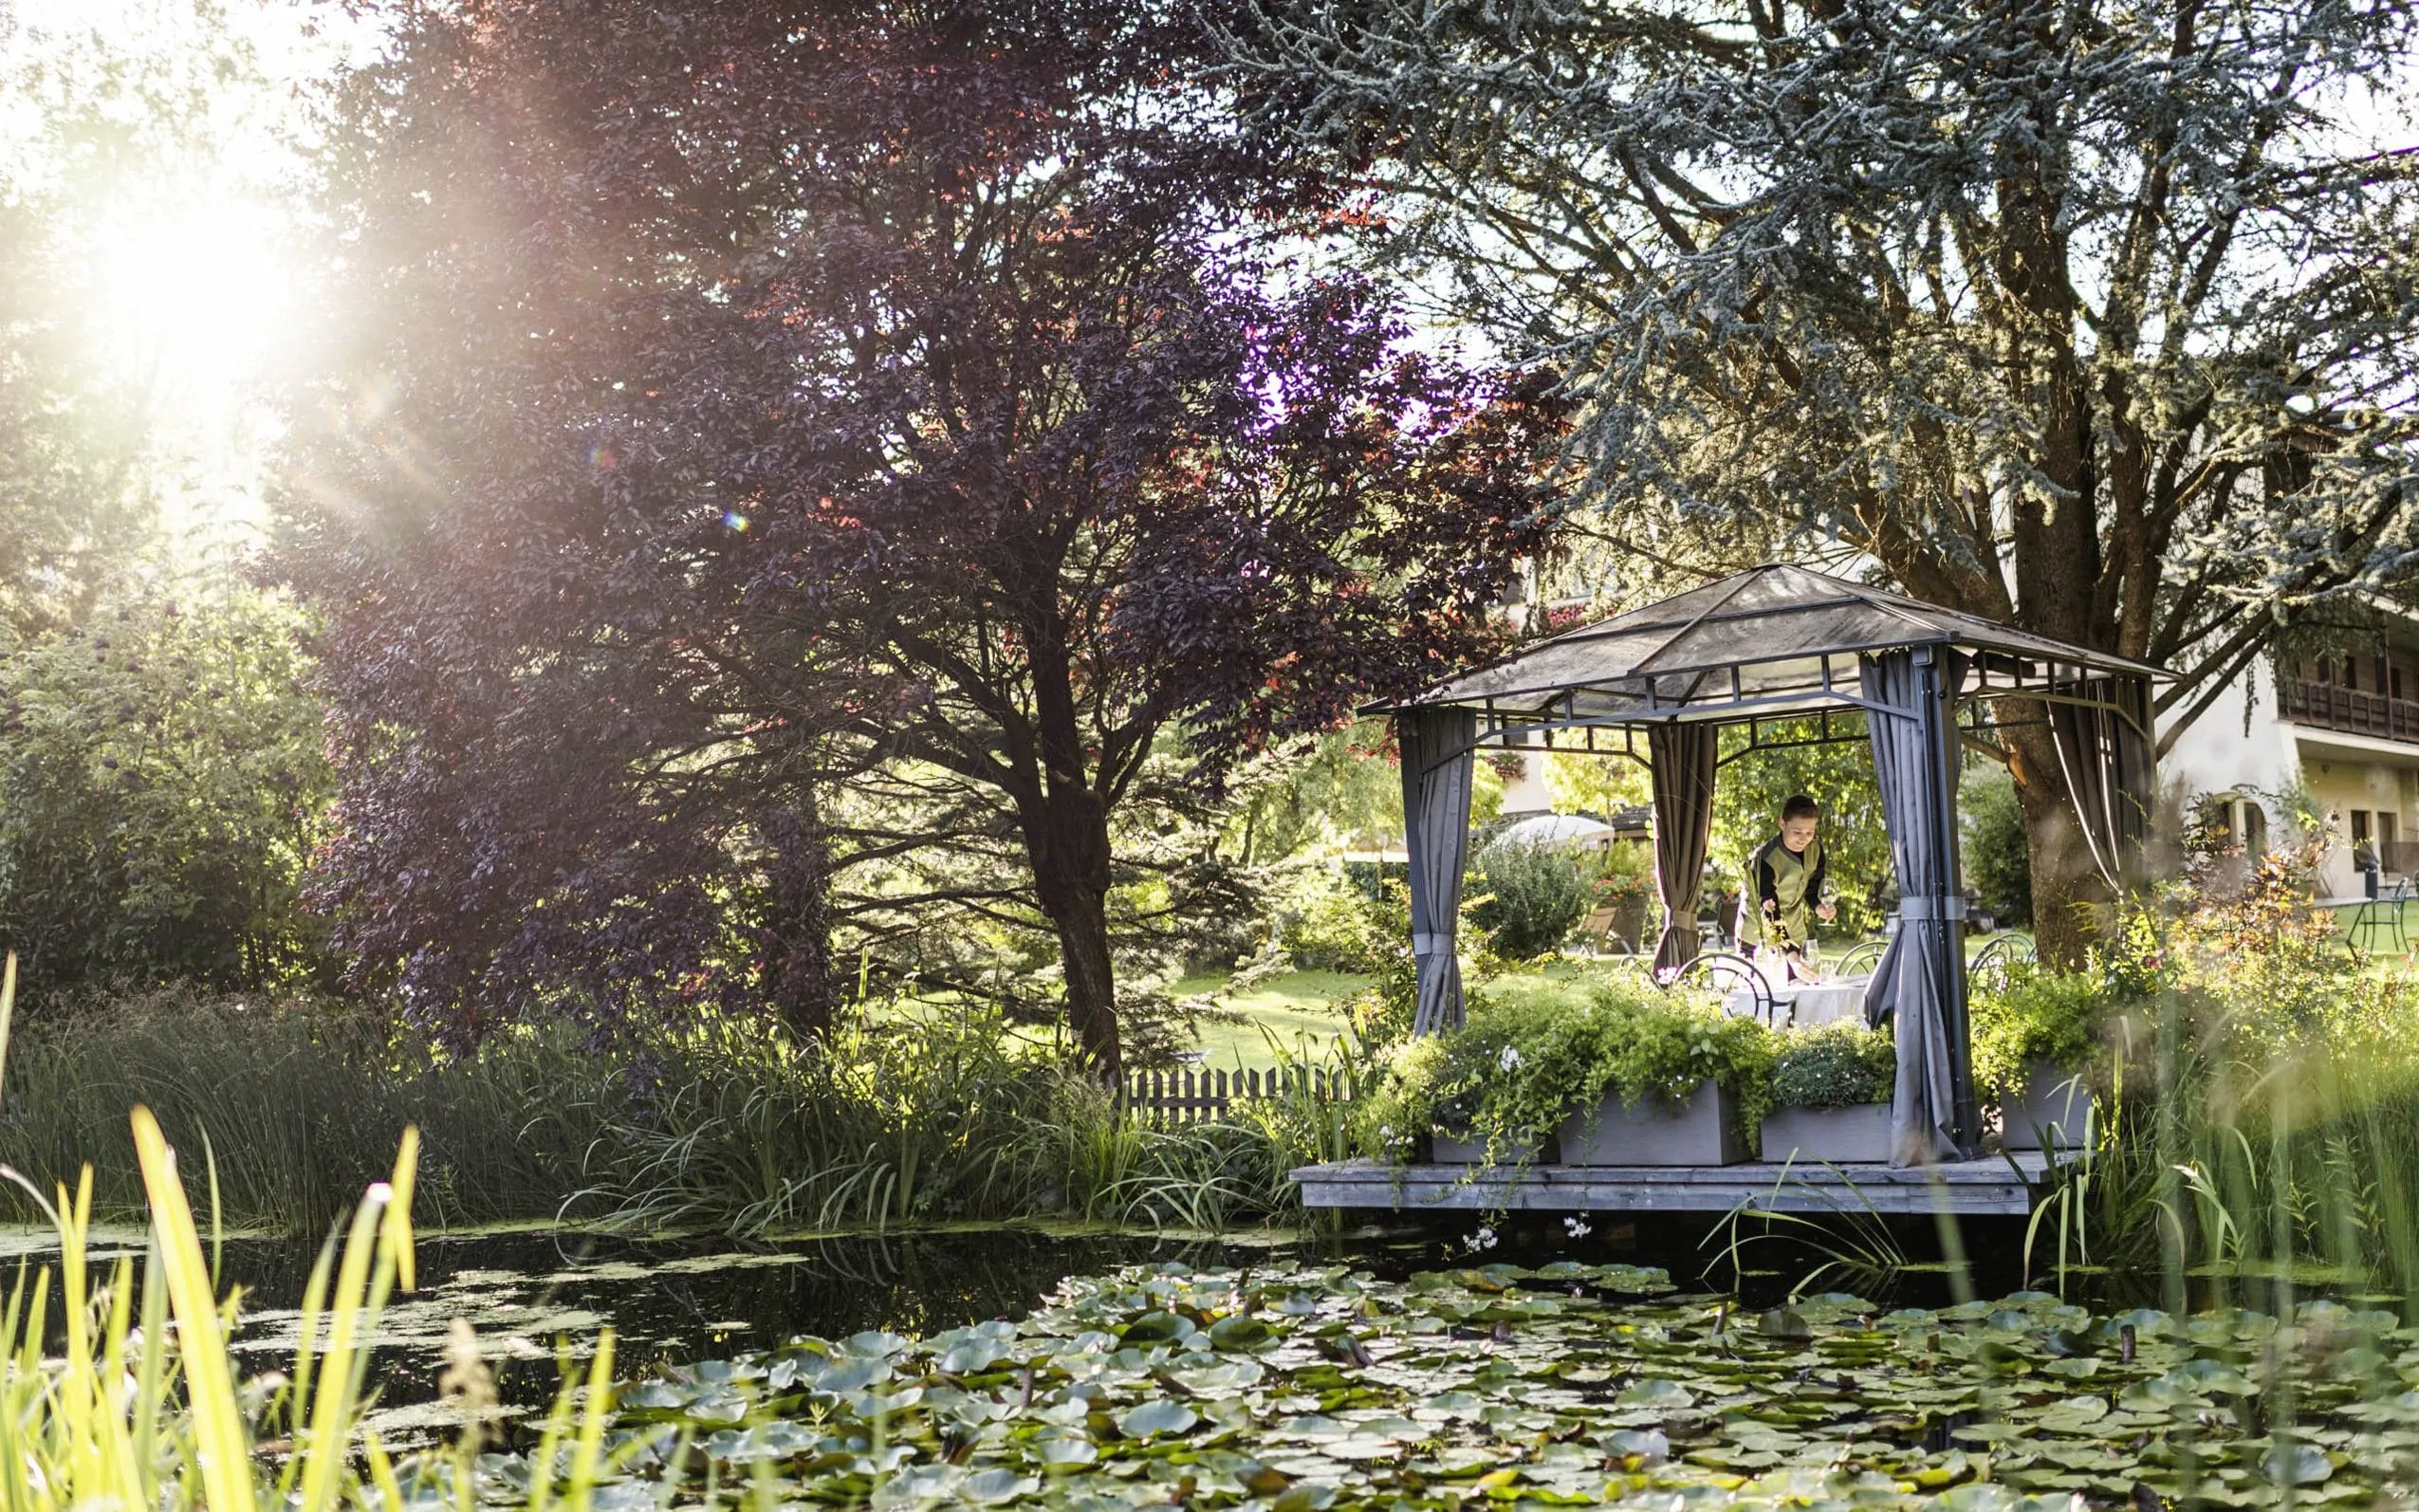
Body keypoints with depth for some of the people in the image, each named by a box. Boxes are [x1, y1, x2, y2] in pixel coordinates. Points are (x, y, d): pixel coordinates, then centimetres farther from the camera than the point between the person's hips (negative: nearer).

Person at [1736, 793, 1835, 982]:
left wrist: (1819, 907, -17)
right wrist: (1792, 957, -42)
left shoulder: (1815, 849, -9)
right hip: (1758, 940, -6)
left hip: (1795, 936, 6)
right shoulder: (1764, 860, -28)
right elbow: (1770, 916, -32)